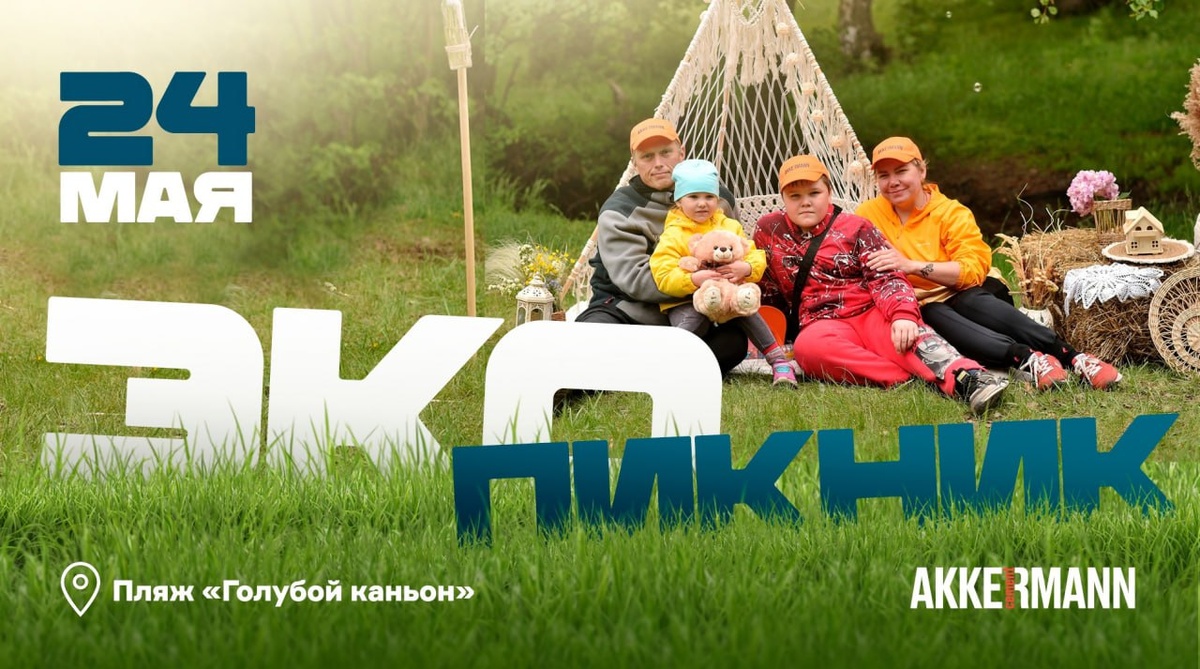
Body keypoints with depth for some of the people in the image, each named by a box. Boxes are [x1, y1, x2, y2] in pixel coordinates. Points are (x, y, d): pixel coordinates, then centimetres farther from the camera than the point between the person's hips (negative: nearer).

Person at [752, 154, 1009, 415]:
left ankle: (964, 377, -63)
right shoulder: (770, 231, 12)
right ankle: (911, 378, -45)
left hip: (871, 312, -1)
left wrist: (903, 314, -24)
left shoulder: (854, 228, 7)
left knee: (900, 333, -37)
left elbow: (885, 278, -5)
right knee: (808, 346, -38)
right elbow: (767, 291, 24)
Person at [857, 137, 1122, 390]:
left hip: (962, 294, 0)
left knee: (974, 302, -36)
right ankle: (1026, 358, -53)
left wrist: (913, 266, -23)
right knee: (938, 317, -36)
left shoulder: (951, 213, 1)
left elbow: (973, 268, -11)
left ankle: (1073, 357, -46)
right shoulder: (868, 215, 6)